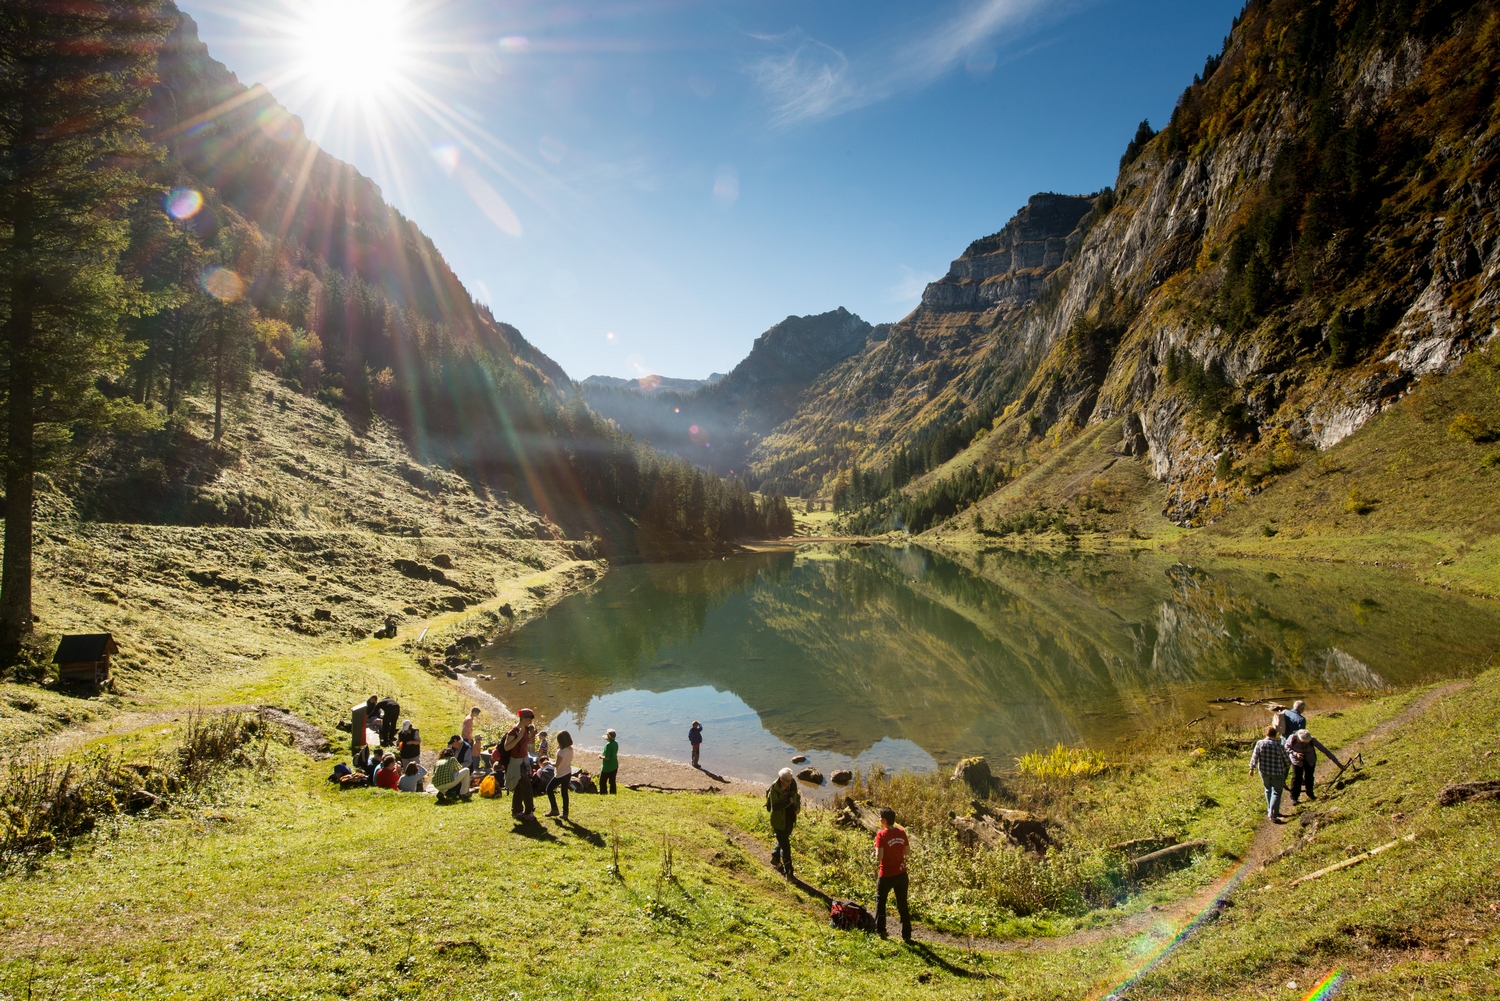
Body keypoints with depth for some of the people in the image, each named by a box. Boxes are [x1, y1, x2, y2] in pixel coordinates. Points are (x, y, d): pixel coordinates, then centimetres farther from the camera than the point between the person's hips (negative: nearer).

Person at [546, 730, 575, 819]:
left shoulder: (561, 751, -24)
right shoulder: (571, 749, 0)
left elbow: (557, 764, -22)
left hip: (560, 775, -7)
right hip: (568, 773, 7)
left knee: (549, 789, 11)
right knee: (564, 792, 14)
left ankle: (554, 809, 11)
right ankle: (565, 813, 15)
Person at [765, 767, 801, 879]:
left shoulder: (793, 784, -9)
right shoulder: (774, 789, -26)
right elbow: (775, 806, -32)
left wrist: (797, 806, -4)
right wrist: (789, 801, -34)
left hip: (790, 819, 6)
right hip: (779, 821, -6)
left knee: (784, 840, 24)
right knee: (785, 846, -2)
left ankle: (775, 859, 47)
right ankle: (788, 871, 10)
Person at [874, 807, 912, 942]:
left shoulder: (881, 834, -17)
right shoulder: (901, 832, -1)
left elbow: (879, 857, -21)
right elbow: (907, 852, 7)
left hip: (886, 874, -4)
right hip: (901, 873, 4)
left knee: (880, 901, 19)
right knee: (903, 905, 14)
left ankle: (880, 930, 19)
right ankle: (906, 935, 17)